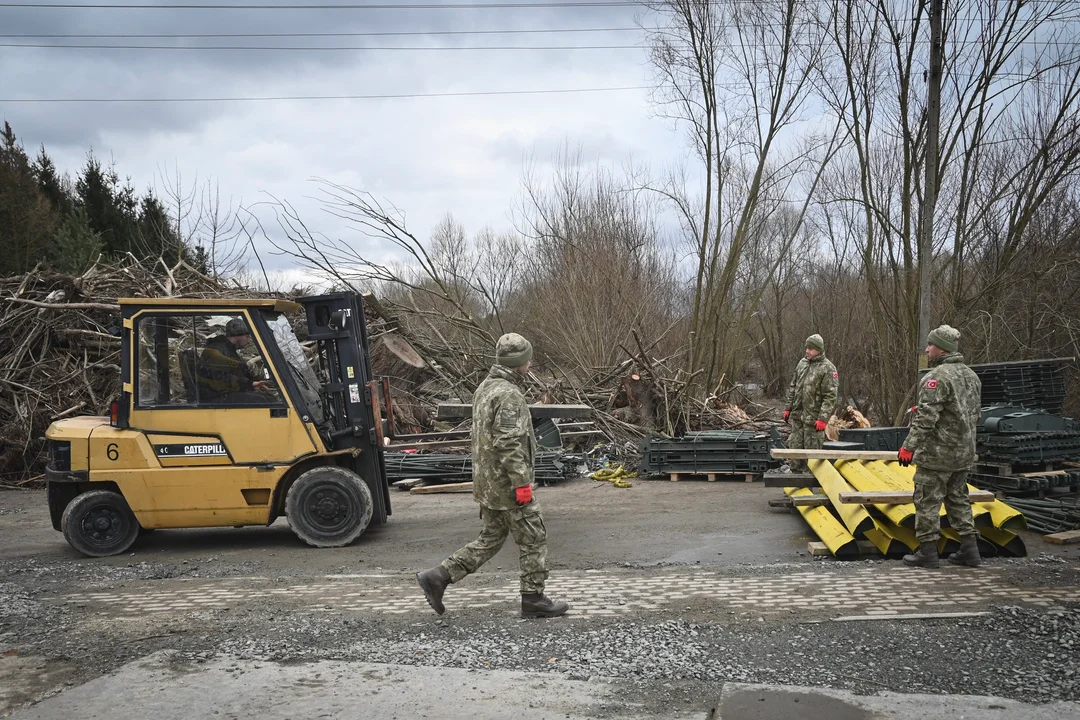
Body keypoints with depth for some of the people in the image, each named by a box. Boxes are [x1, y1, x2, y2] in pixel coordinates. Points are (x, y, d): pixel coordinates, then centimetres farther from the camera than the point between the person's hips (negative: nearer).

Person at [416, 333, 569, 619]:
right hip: (507, 485, -10)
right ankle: (534, 599, 14)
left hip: (487, 483, 10)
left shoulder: (485, 388, 12)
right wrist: (522, 482, -22)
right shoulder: (508, 395, -20)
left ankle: (438, 577, 11)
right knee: (533, 540, 4)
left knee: (490, 538, 16)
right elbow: (509, 444, -25)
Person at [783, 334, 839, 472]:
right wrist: (788, 408, 15)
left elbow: (830, 397, -13)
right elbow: (793, 387, 19)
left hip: (813, 418, -6)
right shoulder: (802, 363, 11)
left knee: (812, 451, 0)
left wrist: (822, 418, -18)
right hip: (797, 415, 6)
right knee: (795, 446, 11)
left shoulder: (827, 368, -10)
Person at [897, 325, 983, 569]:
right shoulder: (971, 376, 12)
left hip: (937, 453, -9)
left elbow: (926, 418, -23)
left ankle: (927, 552, 4)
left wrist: (909, 446, -19)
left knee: (927, 501, 0)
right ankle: (969, 549, 19)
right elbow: (974, 415, 19)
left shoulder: (937, 377, -18)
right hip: (964, 453, 9)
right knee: (958, 498, 18)